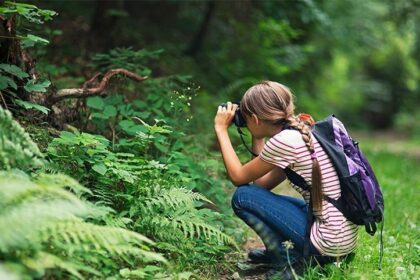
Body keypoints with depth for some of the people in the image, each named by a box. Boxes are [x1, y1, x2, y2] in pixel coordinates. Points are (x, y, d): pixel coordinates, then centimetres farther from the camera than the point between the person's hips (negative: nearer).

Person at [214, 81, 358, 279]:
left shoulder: (283, 141, -17)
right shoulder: (301, 134, 9)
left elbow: (238, 177, -4)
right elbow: (262, 184, 14)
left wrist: (221, 129, 4)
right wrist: (257, 140, 16)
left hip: (330, 240, -9)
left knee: (243, 197, -4)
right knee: (258, 195, 20)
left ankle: (289, 263, 0)